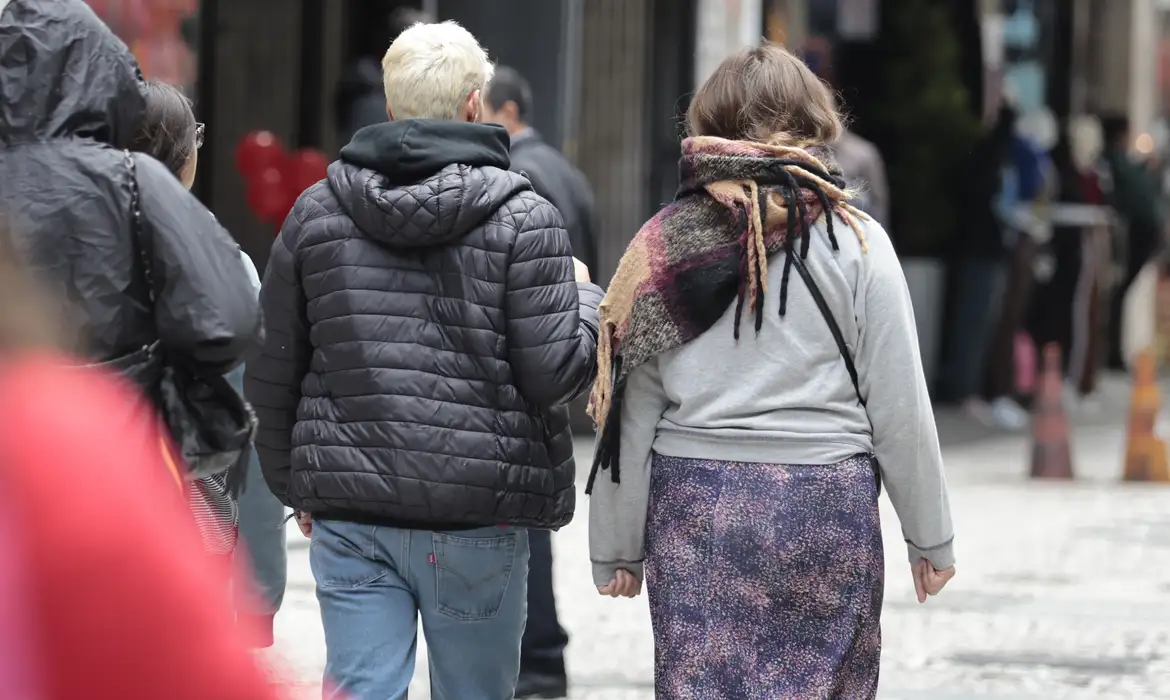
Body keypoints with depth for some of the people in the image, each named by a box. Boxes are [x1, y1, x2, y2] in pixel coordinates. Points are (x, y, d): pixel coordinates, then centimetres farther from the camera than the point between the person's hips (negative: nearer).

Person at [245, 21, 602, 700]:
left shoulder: (317, 212, 6)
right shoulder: (522, 218, -5)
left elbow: (271, 373, 9)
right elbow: (554, 372, -9)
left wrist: (296, 486, 21)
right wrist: (583, 295, 12)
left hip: (350, 516, 3)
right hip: (479, 519, -3)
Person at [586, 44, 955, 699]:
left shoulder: (664, 244, 2)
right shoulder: (856, 241, -3)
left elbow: (629, 416, 3)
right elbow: (900, 406, -1)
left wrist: (618, 547, 12)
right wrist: (931, 538, 9)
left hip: (694, 504, 1)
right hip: (828, 506, -1)